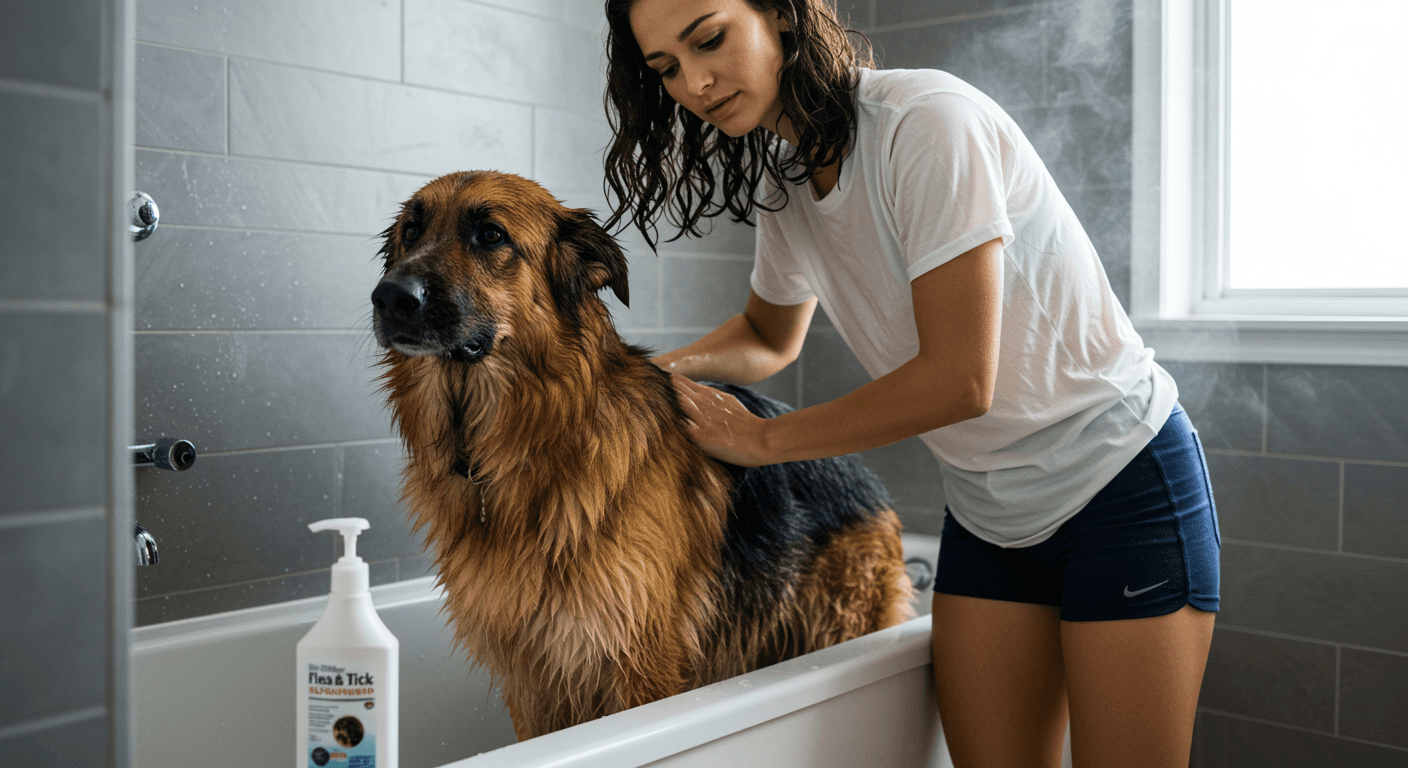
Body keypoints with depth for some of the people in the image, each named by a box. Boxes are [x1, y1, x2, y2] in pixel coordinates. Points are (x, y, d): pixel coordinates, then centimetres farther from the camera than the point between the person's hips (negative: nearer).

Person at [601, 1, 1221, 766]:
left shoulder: (927, 121, -23)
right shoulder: (783, 180, 1)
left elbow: (960, 380, -25)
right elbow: (769, 335, 20)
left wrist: (763, 437, -14)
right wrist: (668, 368, -1)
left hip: (1124, 481, -6)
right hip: (986, 509, 6)